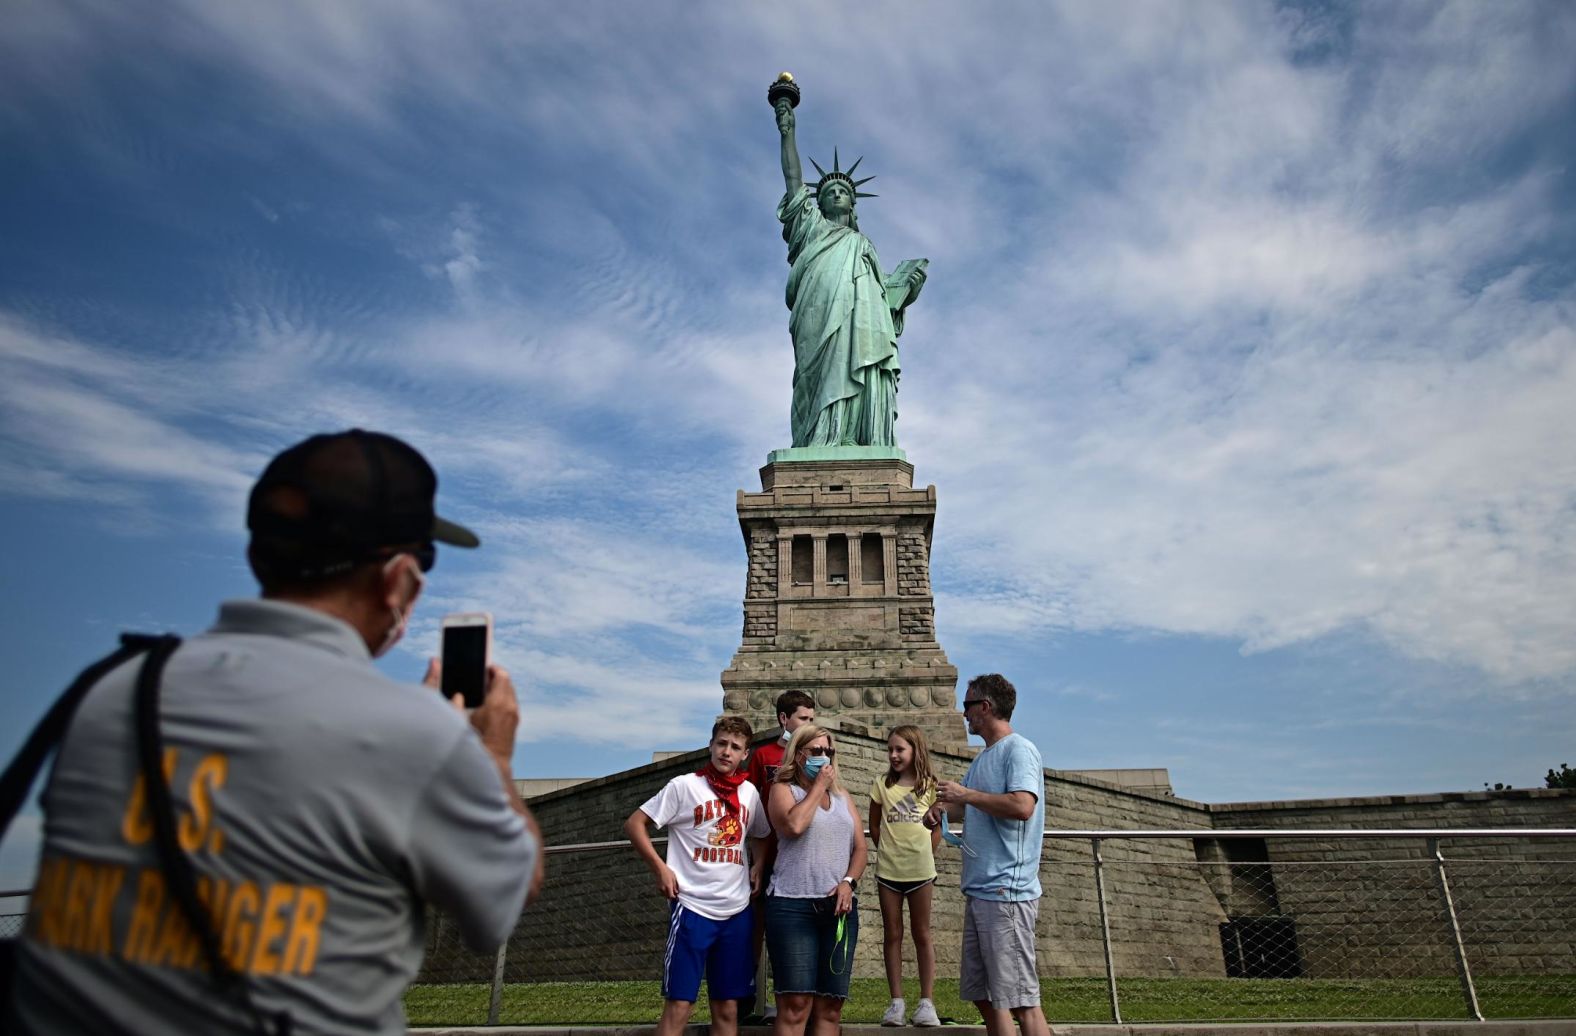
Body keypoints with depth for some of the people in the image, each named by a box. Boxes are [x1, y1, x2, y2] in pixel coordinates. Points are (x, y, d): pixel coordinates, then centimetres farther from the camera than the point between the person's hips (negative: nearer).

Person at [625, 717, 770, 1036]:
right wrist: (660, 869, -11)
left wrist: (758, 865, 5)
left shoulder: (749, 792, 8)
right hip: (693, 907, -4)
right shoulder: (685, 785, -5)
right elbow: (634, 824, -4)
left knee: (727, 1009, 10)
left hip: (738, 911, 5)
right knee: (679, 1006, -3)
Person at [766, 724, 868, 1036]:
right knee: (796, 1003, -10)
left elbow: (860, 847, 14)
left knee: (831, 1005, 3)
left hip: (839, 907, 5)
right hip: (793, 905, -5)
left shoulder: (843, 797, 19)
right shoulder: (784, 790, 5)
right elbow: (794, 826, -16)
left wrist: (848, 882, -4)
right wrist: (818, 787, -5)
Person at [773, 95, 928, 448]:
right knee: (830, 378, -23)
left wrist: (907, 281, 11)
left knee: (864, 380, -18)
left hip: (864, 320, 3)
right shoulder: (811, 228, 30)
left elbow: (882, 291, 27)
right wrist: (787, 132, 20)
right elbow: (793, 179, 22)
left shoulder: (863, 244, 37)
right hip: (823, 317, -3)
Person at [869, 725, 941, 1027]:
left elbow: (937, 827, 4)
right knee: (892, 935, 7)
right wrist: (888, 850, 4)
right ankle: (897, 1002, 13)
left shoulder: (929, 786, -2)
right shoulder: (881, 784, -1)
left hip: (920, 870, -1)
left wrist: (922, 853, -1)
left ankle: (927, 1002, 12)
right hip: (888, 870, 1)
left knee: (922, 934, 7)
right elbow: (874, 826, 7)